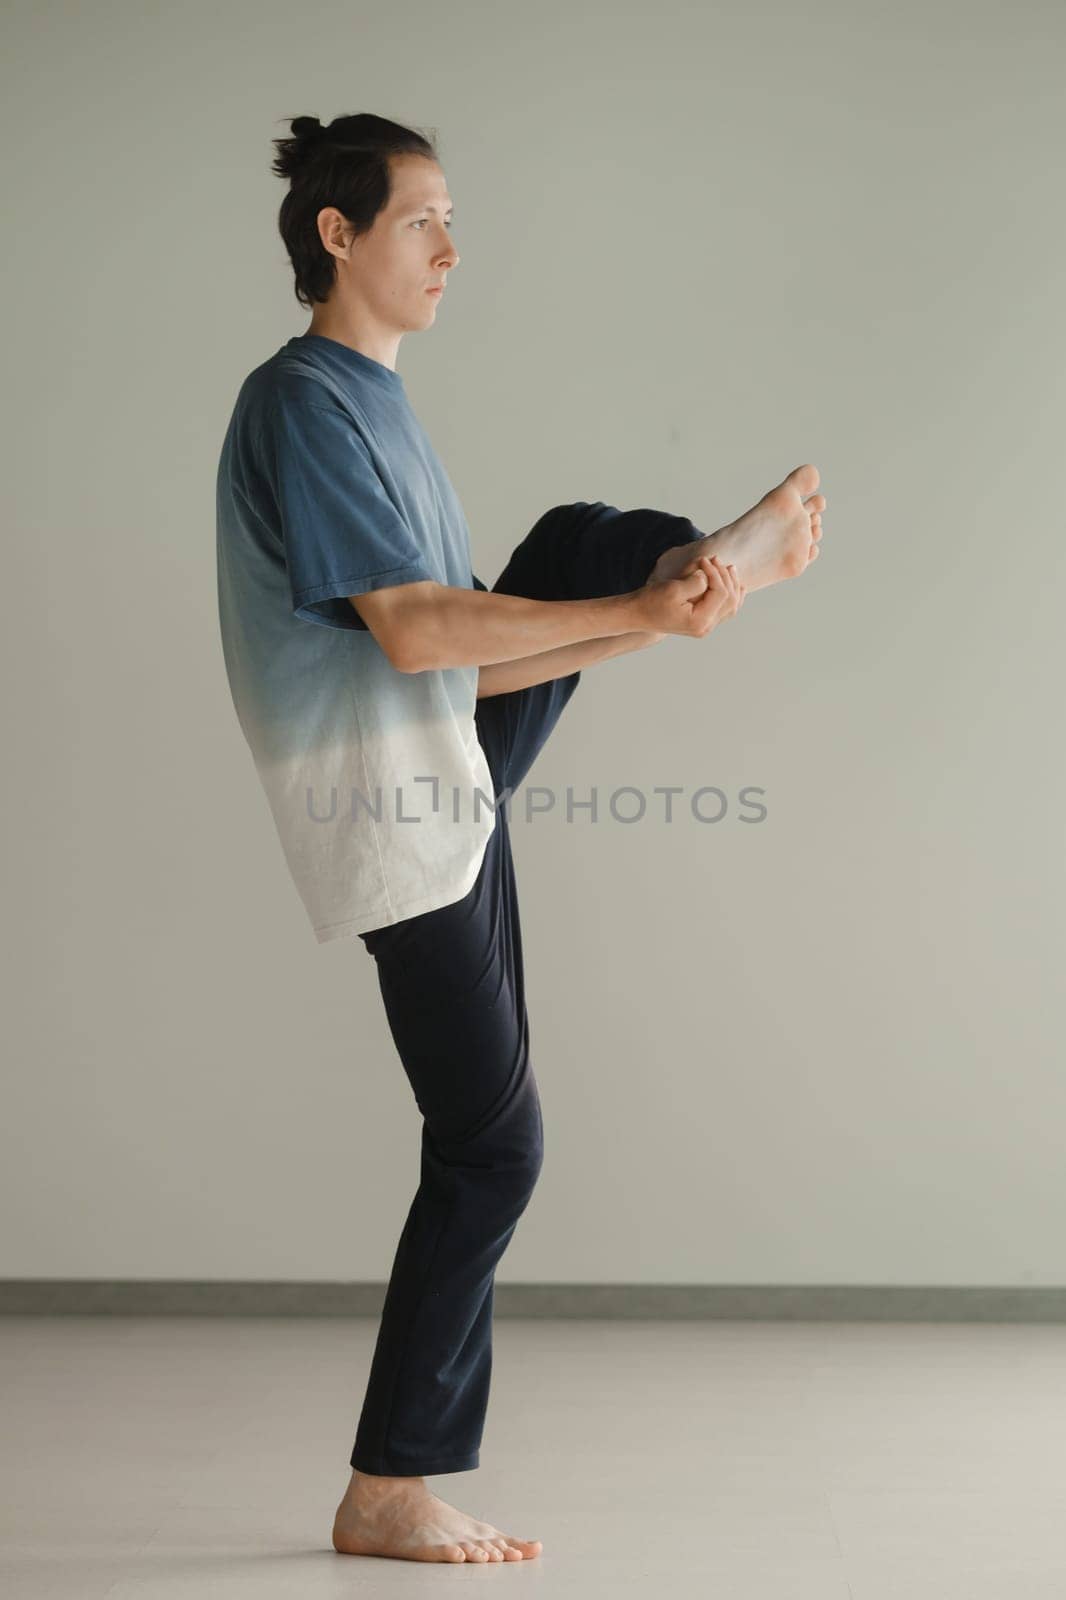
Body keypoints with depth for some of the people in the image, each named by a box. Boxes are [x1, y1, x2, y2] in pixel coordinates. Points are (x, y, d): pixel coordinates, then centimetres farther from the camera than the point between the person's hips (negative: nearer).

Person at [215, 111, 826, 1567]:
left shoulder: (377, 407, 16)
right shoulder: (303, 402, -13)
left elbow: (457, 652, 13)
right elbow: (412, 629, -21)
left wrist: (656, 609, 4)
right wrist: (641, 619, -20)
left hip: (455, 775, 9)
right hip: (391, 818, -9)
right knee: (491, 1148, -3)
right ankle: (387, 1494, 7)